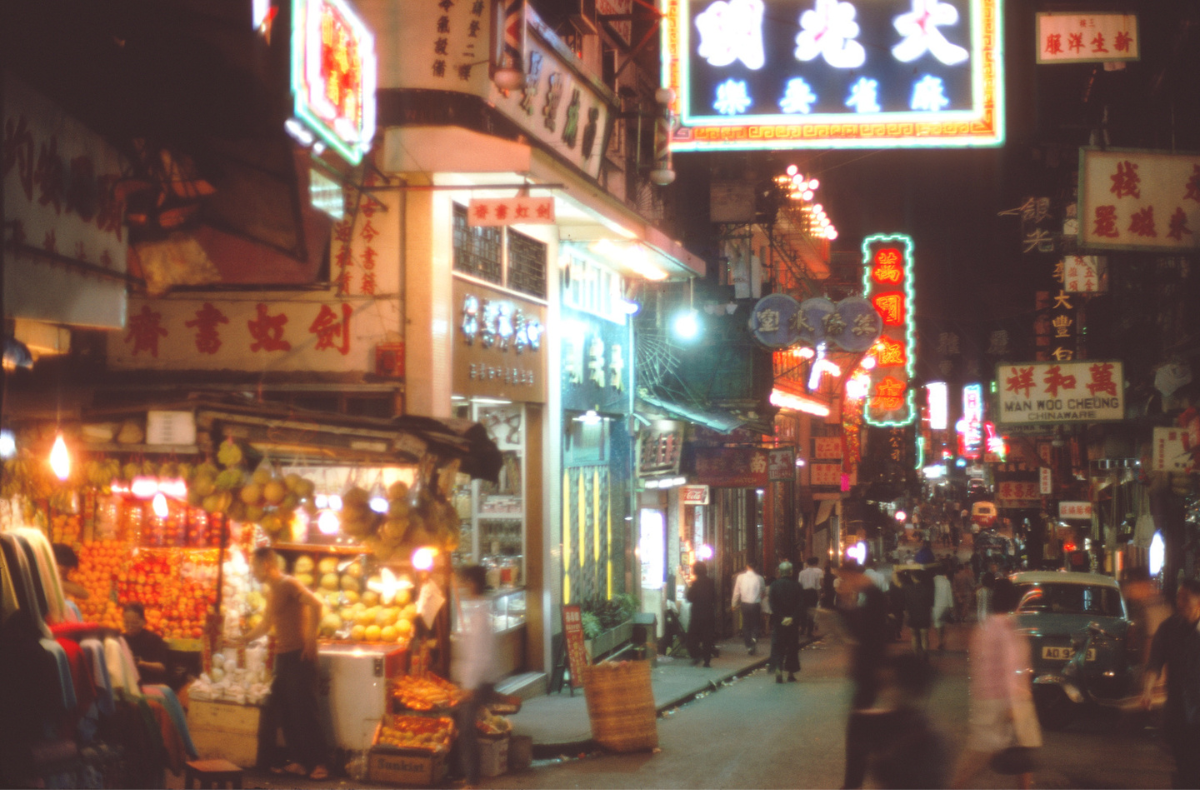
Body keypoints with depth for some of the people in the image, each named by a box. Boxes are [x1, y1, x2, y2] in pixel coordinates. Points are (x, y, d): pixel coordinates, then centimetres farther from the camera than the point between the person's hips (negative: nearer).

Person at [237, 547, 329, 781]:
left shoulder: (288, 584, -10)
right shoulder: (271, 592, 18)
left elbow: (316, 604, -25)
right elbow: (265, 626, 32)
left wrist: (311, 638, -23)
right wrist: (243, 640, 28)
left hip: (300, 655, -9)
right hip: (283, 656, 9)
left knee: (304, 709, -8)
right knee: (285, 710, 7)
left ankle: (318, 763, -6)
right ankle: (297, 761, 12)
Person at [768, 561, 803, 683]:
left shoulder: (774, 585, -5)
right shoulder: (796, 585, -5)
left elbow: (773, 604, -9)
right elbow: (801, 605, -9)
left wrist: (781, 618, -7)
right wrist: (793, 618, -9)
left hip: (778, 622, -1)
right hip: (793, 622, 1)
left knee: (777, 647, 4)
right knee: (792, 647, 10)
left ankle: (778, 669, -15)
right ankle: (791, 674, 14)